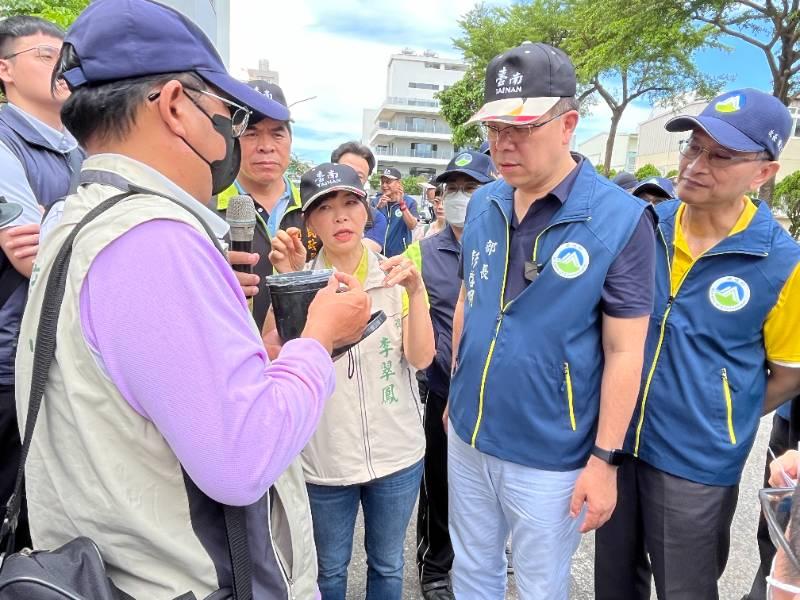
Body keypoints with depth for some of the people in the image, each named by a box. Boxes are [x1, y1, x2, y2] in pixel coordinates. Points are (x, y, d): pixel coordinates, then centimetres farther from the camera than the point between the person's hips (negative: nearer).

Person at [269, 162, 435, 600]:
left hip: (397, 454, 1)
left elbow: (421, 359, -13)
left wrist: (415, 292, -27)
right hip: (324, 460, 0)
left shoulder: (395, 277, -5)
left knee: (387, 564, 22)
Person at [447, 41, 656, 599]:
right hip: (467, 438, 5)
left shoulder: (621, 219, -16)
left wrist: (605, 459, -11)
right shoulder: (482, 205, -1)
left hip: (550, 457, -4)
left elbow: (624, 352, -13)